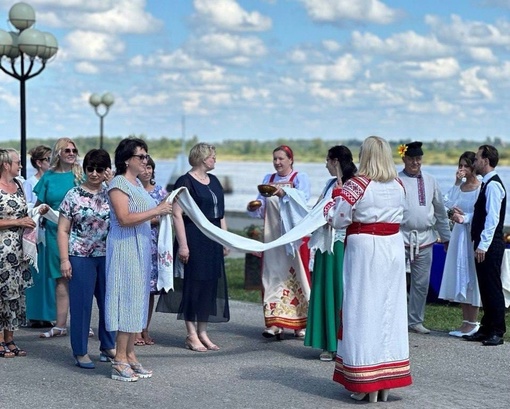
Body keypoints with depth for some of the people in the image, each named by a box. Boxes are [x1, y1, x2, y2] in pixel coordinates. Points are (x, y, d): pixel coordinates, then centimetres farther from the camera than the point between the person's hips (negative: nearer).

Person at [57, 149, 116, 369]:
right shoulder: (73, 195, 0)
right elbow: (63, 230, -1)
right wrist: (64, 260, -9)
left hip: (108, 257, 3)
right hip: (81, 257, -3)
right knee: (81, 304, 1)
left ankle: (108, 346, 24)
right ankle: (80, 352, 10)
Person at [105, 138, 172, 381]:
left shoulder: (137, 183, 15)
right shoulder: (118, 183, -12)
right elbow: (124, 218, -23)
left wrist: (161, 212, 6)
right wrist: (156, 211, -20)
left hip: (140, 247, 9)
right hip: (124, 247, -9)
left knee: (136, 299, 10)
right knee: (128, 298, -7)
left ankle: (130, 355, 16)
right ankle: (120, 361, -3)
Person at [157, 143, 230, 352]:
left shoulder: (214, 181, 14)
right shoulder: (185, 182, -10)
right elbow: (177, 214, -15)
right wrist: (182, 245, -20)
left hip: (213, 240, 8)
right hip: (193, 239, -8)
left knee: (210, 284, 8)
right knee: (193, 284, -3)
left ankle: (202, 332, 16)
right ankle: (191, 335, 5)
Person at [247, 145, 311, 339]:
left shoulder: (300, 178, 3)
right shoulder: (268, 179, 18)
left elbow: (303, 198, -17)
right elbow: (261, 208, 15)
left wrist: (283, 193, -34)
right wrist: (253, 208, -8)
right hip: (272, 235, 4)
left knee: (295, 274, -5)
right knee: (273, 275, -1)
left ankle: (301, 323, 3)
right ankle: (275, 323, -2)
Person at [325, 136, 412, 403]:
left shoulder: (357, 185, -12)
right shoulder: (399, 187, 6)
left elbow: (337, 219, -9)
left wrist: (336, 196, 8)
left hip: (365, 250, -5)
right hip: (393, 250, 6)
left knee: (364, 310, 2)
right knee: (389, 310, 11)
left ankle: (367, 384, 4)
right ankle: (387, 381, 18)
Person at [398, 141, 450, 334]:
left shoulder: (430, 181, 9)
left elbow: (440, 210, 15)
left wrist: (446, 236, 17)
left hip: (425, 238, 4)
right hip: (401, 237, -4)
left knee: (421, 282, 9)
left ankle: (415, 321, 21)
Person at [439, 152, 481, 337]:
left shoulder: (480, 188, -10)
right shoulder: (460, 186, 10)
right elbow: (449, 204, -4)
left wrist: (464, 217, -19)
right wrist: (457, 183, -6)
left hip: (473, 235, -7)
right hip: (459, 233, 7)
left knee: (471, 277, -1)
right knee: (459, 279, 9)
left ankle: (472, 323, 7)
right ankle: (466, 321, 17)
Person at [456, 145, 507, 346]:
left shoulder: (493, 185, -15)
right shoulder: (486, 184, 16)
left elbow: (492, 218, -20)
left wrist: (483, 245, -21)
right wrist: (464, 218, 8)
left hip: (490, 246, -10)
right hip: (484, 245, 10)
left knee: (492, 288, -5)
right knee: (484, 287, 13)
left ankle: (497, 332, 1)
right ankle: (486, 329, 20)